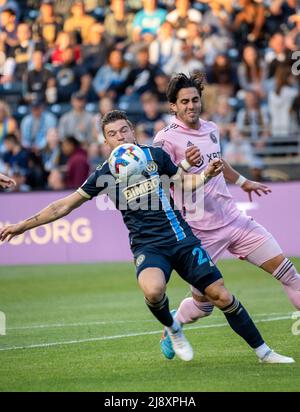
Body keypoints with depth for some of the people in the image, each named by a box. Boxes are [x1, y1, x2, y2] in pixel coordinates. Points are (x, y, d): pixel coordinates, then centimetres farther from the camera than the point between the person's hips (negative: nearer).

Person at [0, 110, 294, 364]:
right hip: (148, 247, -2)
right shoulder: (105, 174, 2)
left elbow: (185, 183, 19)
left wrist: (206, 174, -3)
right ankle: (172, 329, -1)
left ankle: (264, 352, 11)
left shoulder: (154, 155, 6)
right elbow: (64, 206, 8)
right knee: (153, 291, -34)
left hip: (181, 239, 2)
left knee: (221, 295, -4)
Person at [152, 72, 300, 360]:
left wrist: (242, 181, 45)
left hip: (233, 219, 6)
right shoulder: (166, 139, -11)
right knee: (203, 304, 0)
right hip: (201, 231, -6)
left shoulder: (211, 130, 9)